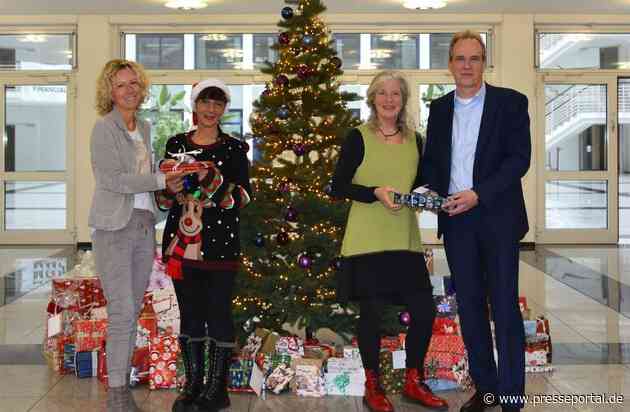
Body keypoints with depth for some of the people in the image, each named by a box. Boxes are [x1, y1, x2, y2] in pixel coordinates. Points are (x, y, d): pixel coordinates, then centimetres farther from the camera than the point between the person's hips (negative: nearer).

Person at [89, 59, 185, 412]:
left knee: (134, 310, 9)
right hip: (114, 227, -7)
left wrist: (167, 181, 4)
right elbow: (114, 179, -15)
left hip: (145, 224, 7)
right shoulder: (104, 128, -6)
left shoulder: (143, 128, 15)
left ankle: (124, 382, 18)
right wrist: (161, 180, -14)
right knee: (122, 310, -8)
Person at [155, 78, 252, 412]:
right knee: (190, 314, 9)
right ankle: (192, 385, 20)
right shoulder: (176, 144, 10)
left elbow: (243, 197, -6)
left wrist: (216, 183, -21)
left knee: (218, 313, -1)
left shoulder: (234, 148, 3)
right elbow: (162, 196, 12)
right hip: (182, 243, 3)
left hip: (220, 244, -3)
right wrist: (170, 187, -10)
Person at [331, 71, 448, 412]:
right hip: (367, 240, -4)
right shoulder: (358, 138, -3)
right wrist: (376, 193, -19)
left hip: (405, 240, 4)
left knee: (424, 309, 2)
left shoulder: (414, 141, 10)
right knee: (372, 311, 2)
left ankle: (414, 382, 22)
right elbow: (338, 187, -6)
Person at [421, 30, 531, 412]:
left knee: (505, 308, -1)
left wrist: (478, 194, -18)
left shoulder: (511, 102, -2)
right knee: (470, 307, 9)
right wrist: (435, 193, -5)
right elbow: (431, 159, 15)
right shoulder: (439, 108, 11)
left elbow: (520, 157, -9)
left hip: (498, 218, -4)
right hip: (456, 221, 4)